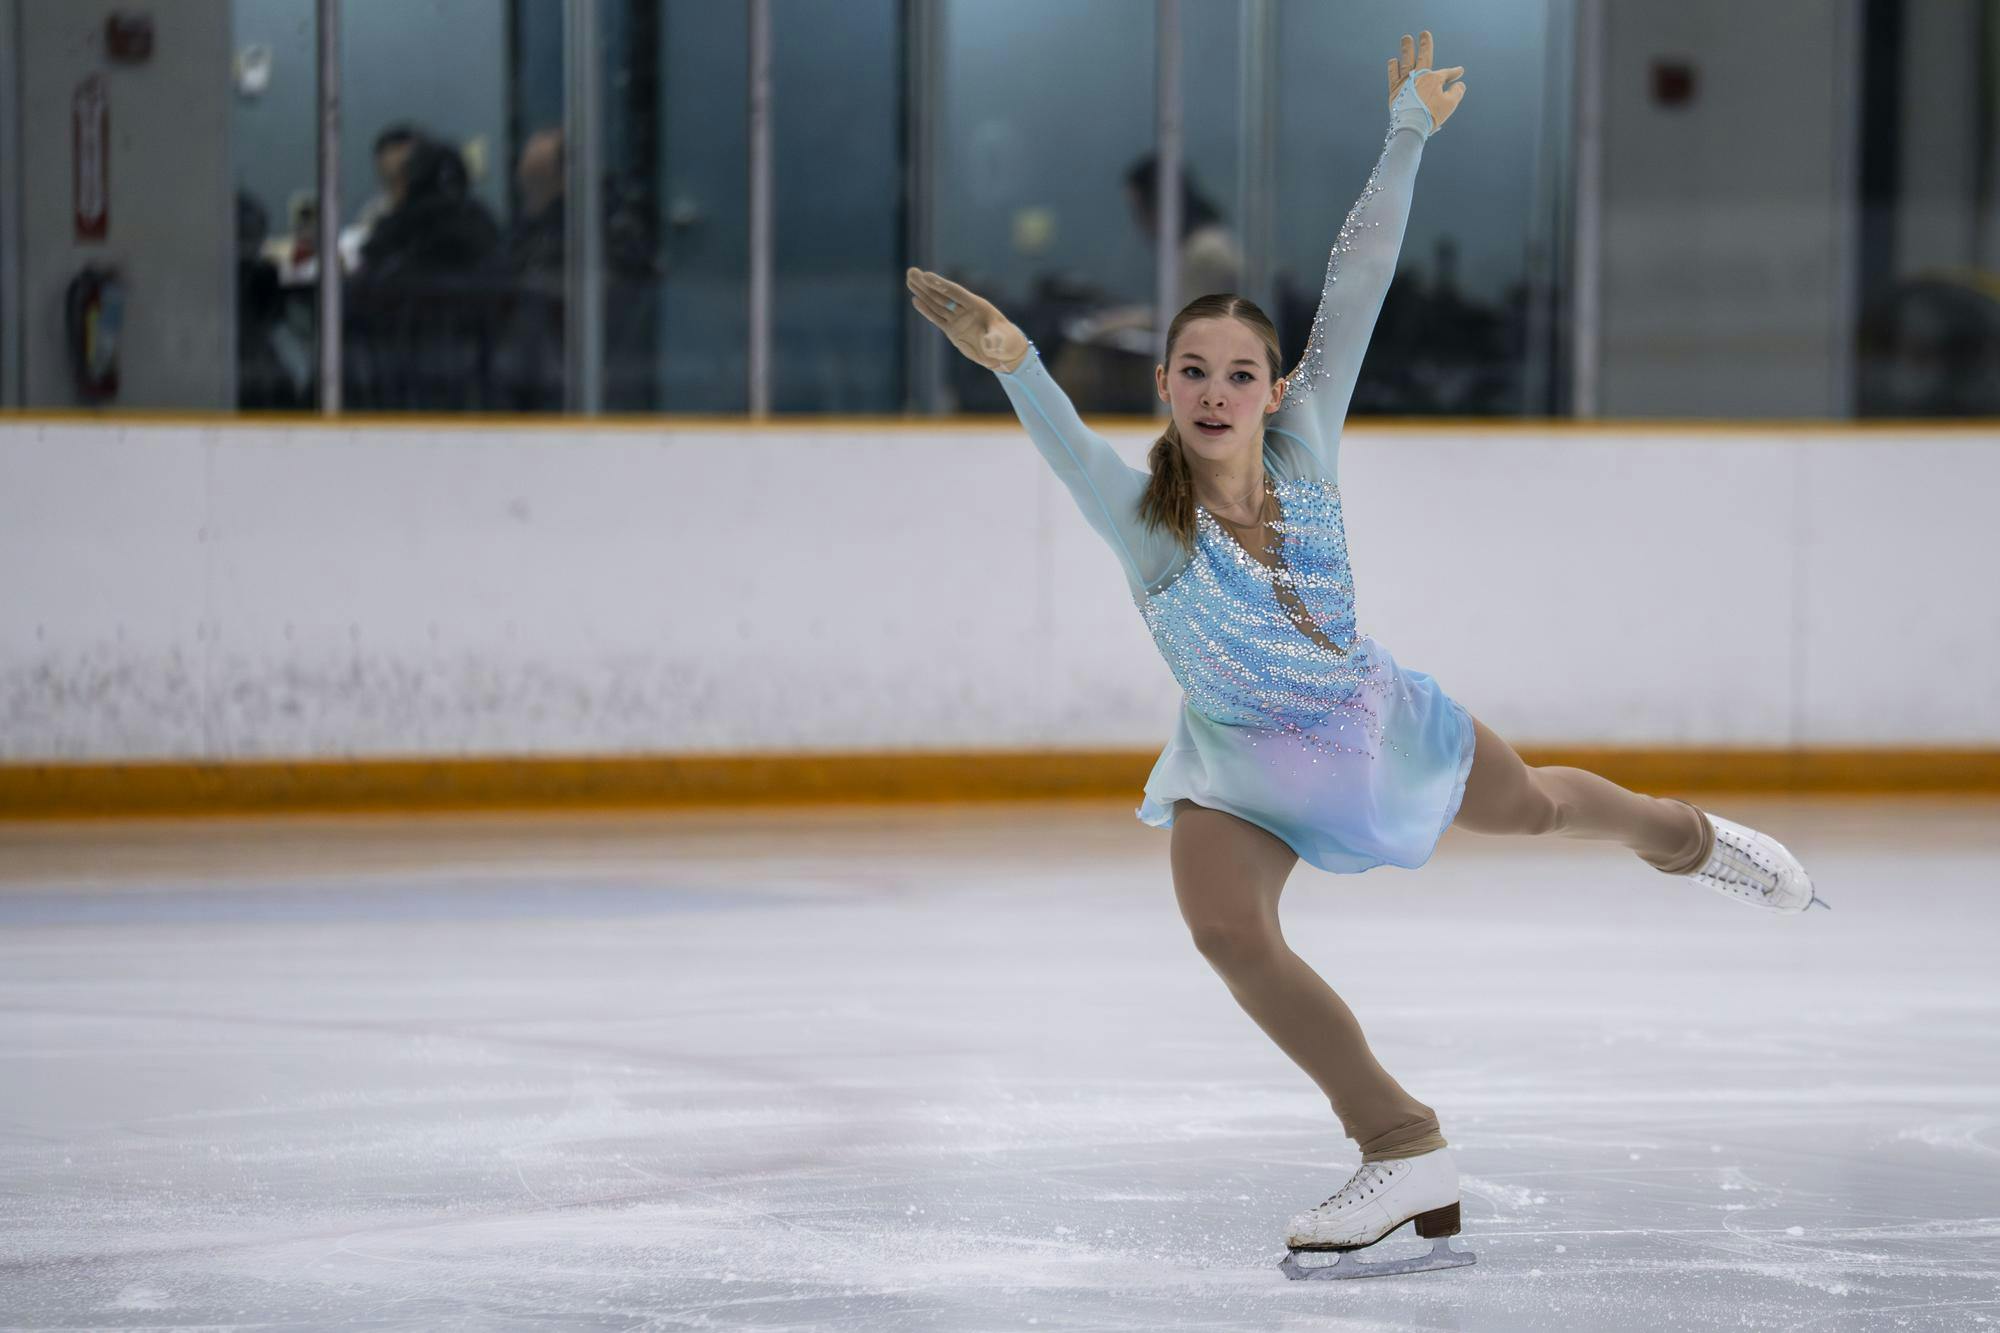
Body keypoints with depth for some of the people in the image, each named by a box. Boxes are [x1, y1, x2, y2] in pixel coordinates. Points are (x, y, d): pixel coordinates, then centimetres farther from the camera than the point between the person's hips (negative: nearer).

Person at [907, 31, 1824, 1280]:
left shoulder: (1304, 448, -24)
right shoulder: (1143, 514, -31)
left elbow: (1357, 288, -24)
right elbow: (1066, 440, -53)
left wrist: (1409, 133, -22)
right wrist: (1014, 364, -72)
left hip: (1374, 718, 2)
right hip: (1239, 774, -2)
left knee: (1535, 805, 25)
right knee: (1227, 928, -27)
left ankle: (1688, 836, 61)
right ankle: (1405, 1153, -14)